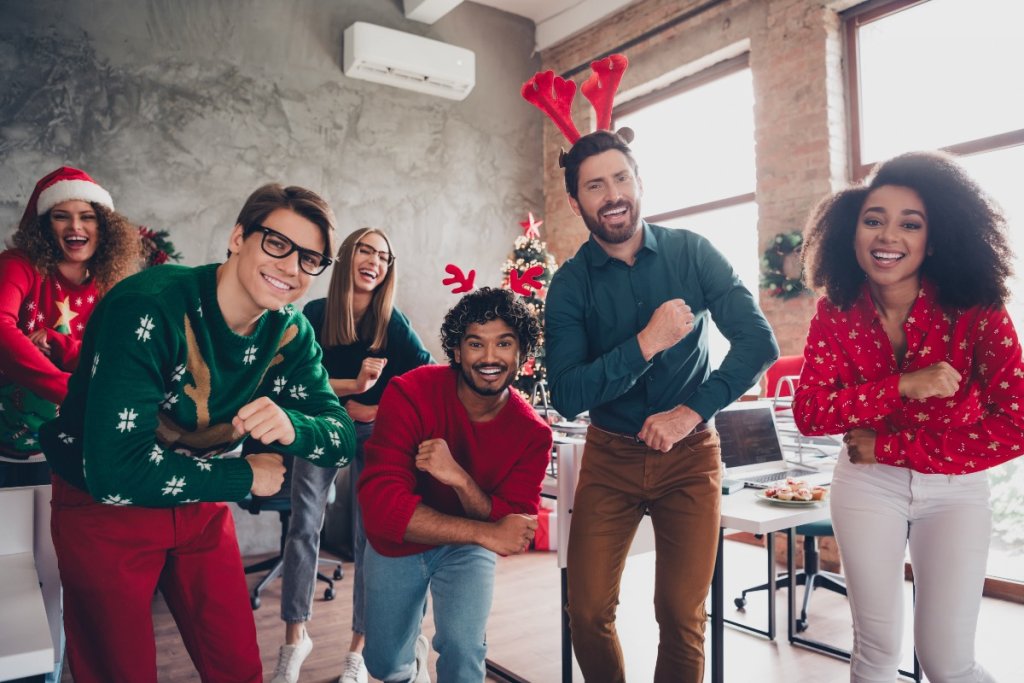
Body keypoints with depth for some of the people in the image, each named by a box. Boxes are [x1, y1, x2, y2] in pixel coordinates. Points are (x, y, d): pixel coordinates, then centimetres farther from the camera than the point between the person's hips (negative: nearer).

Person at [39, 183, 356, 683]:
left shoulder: (290, 332, -10)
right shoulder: (148, 309, -29)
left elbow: (343, 439, -11)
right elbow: (114, 472, -34)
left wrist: (290, 426, -34)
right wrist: (246, 477, -23)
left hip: (201, 505, 5)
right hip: (103, 510, -4)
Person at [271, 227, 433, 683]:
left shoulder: (392, 322, -11)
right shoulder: (315, 314, -8)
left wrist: (385, 410, -21)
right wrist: (353, 386, -23)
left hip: (374, 435, -1)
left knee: (370, 536, 0)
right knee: (303, 528, -2)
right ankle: (295, 637, 16)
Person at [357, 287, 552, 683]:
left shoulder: (532, 433, -21)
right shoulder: (410, 394, -28)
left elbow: (515, 535, -22)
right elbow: (381, 505, -33)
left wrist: (460, 479, -41)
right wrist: (487, 534, -38)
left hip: (466, 548, 0)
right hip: (395, 545, 0)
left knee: (463, 647, -21)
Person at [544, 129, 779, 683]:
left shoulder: (691, 253, -4)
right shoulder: (570, 283, -5)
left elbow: (759, 341, -7)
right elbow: (567, 397, -13)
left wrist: (692, 412, -14)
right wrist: (647, 343, -22)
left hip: (690, 454, 0)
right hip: (609, 456, 1)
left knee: (682, 617, 2)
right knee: (588, 613, 0)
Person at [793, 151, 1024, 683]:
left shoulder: (976, 312, -17)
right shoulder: (836, 314, -11)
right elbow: (807, 414, -16)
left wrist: (889, 448, -19)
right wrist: (904, 387, -29)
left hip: (956, 489, -1)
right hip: (866, 485, 1)